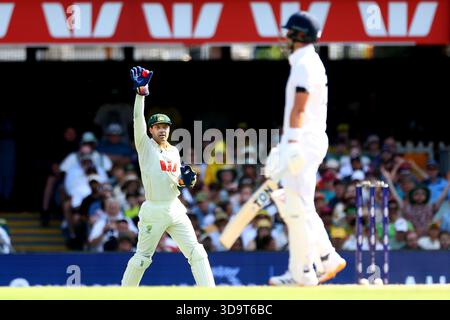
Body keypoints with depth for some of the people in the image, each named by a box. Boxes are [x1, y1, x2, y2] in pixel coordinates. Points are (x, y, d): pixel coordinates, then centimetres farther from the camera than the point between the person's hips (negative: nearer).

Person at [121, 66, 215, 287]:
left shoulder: (174, 151, 14)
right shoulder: (145, 146, -1)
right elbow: (138, 120, -15)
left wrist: (185, 179, -1)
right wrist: (141, 92, -25)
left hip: (175, 210, 5)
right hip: (153, 211, -5)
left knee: (196, 252, -4)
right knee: (142, 258, 4)